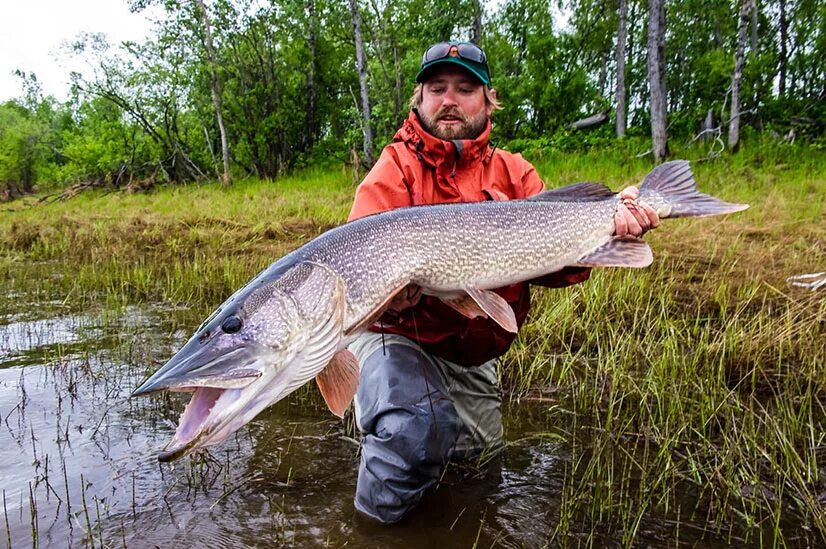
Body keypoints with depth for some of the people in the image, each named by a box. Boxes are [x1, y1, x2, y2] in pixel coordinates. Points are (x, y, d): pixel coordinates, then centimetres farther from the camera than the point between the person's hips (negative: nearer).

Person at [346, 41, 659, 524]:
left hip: (475, 356, 5)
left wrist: (607, 224, -27)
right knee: (416, 430, -32)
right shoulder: (395, 168, -9)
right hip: (400, 336, -5)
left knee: (479, 451, 18)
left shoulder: (514, 174, 3)